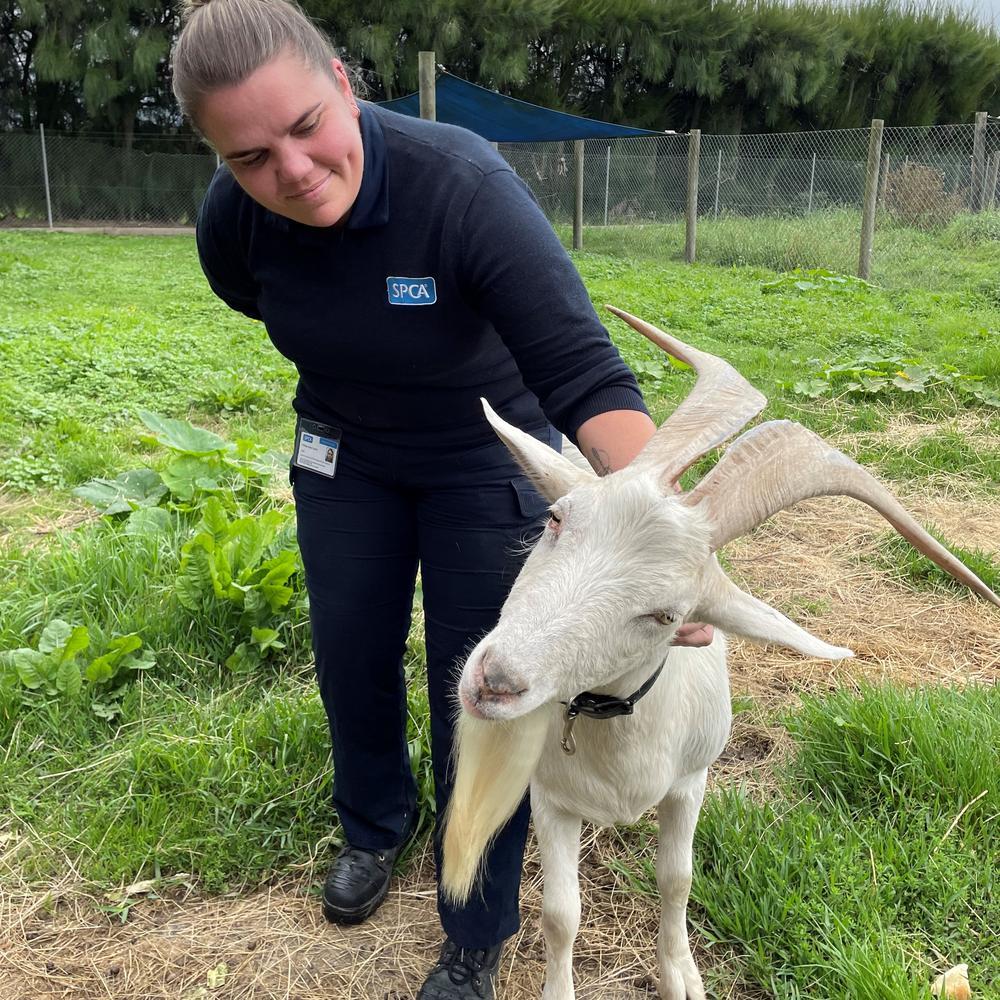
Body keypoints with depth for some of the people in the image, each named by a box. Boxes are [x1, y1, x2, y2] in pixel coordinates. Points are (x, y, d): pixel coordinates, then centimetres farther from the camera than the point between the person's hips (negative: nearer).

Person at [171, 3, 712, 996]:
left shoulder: (466, 187, -34)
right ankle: (374, 826, 49)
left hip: (486, 458, -4)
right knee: (352, 659, 17)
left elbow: (583, 374, -40)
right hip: (345, 456, 4)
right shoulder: (232, 220, -20)